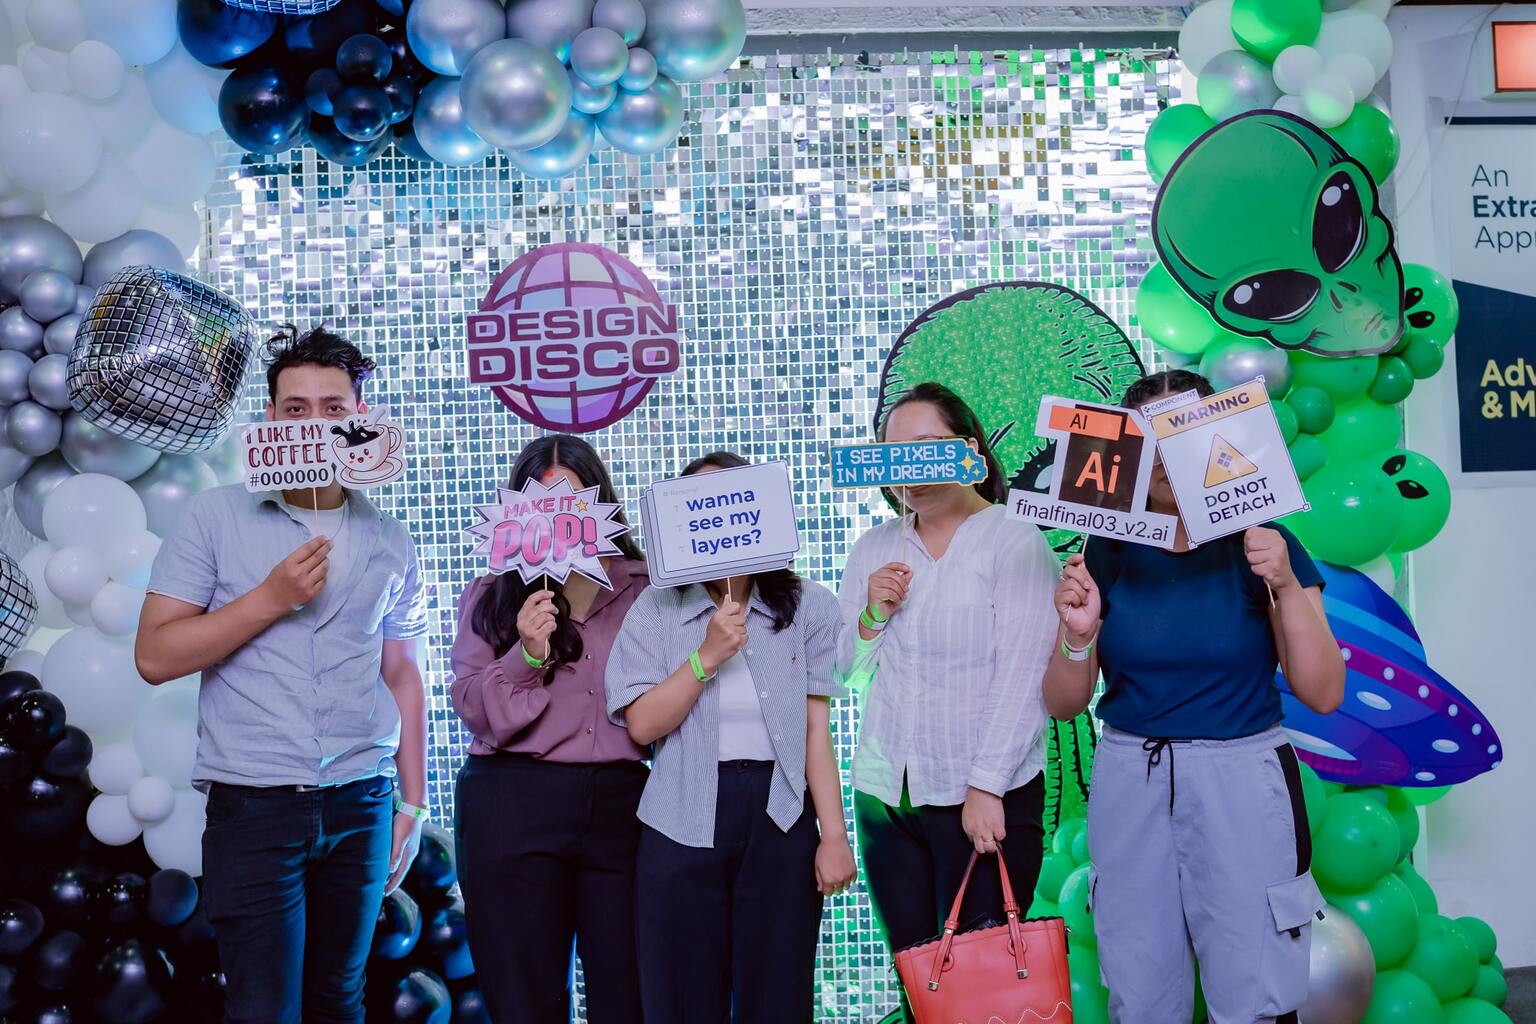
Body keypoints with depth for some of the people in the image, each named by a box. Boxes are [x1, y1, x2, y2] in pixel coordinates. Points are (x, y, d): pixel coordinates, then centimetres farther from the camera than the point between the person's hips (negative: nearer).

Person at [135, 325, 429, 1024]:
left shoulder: (387, 541, 9)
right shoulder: (216, 517, 0)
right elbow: (155, 656, -5)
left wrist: (412, 803, 10)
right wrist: (271, 598, -13)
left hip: (360, 806, 3)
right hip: (253, 806, -3)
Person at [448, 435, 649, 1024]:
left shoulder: (642, 588, 8)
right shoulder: (492, 596, 9)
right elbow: (474, 709, 0)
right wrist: (527, 655, -13)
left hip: (620, 802, 0)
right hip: (513, 807, 0)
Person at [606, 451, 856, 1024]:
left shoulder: (807, 607, 3)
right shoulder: (655, 611, 3)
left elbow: (816, 729, 0)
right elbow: (642, 725, -5)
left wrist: (834, 835, -5)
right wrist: (708, 655, -15)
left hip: (780, 818, 0)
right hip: (685, 820, 0)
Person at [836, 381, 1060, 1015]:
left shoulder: (1015, 542, -5)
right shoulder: (874, 551, 10)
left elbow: (1023, 675, -12)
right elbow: (848, 674, 13)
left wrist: (986, 787, -17)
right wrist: (872, 616, -6)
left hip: (987, 797, -5)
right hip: (885, 795, 5)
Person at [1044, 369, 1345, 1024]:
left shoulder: (1262, 545, -3)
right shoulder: (1106, 554, 2)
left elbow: (1323, 694, -7)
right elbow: (1064, 704, 4)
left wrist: (1286, 587, -19)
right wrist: (1078, 635, -15)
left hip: (1241, 781, -2)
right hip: (1130, 782, 2)